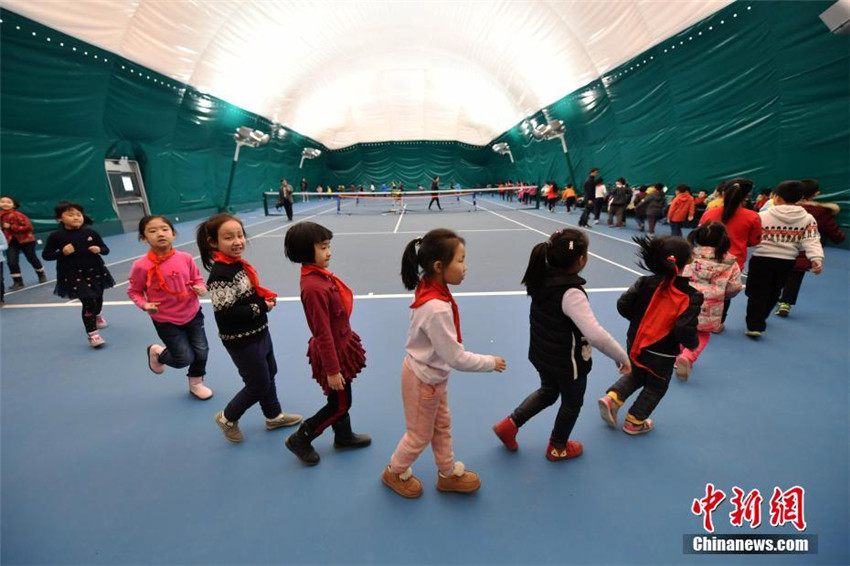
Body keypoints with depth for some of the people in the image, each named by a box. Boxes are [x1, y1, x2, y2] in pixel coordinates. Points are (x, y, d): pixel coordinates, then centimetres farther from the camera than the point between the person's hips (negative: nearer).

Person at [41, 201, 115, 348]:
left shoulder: (90, 233, -1)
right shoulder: (56, 236, -7)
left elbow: (105, 249, 7)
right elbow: (45, 255, -1)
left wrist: (99, 249, -15)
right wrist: (62, 253, -18)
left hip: (95, 270, 4)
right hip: (72, 274, -4)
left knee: (98, 298, 22)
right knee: (88, 302, -13)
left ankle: (97, 316, 56)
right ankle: (92, 334, -6)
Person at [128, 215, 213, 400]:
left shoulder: (185, 258, -9)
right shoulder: (142, 266, -17)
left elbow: (197, 279, 5)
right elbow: (134, 291, -3)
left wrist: (201, 288, -15)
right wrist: (145, 305, -19)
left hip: (192, 314, 3)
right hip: (165, 321, -3)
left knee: (202, 352, 8)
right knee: (185, 358, 1)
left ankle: (196, 383, 38)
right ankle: (156, 352, 35)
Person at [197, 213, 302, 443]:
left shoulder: (238, 264, 2)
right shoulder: (221, 275, -26)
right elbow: (225, 315, -30)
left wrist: (266, 296, -2)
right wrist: (262, 307, -24)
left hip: (258, 333, 9)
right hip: (242, 342, -9)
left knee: (269, 375, 23)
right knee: (259, 385, 7)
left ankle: (274, 416, 44)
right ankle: (228, 418, 33)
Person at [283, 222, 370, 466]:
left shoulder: (319, 275, -2)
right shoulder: (314, 287, -31)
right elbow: (323, 333, -26)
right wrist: (332, 369, -20)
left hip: (340, 346, 9)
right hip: (333, 353, -9)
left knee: (340, 399, 25)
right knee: (340, 404, 10)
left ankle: (343, 436, 46)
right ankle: (299, 439, 27)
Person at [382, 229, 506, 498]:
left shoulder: (429, 289, -11)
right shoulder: (437, 308, -38)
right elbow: (456, 358, -29)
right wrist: (491, 362, -17)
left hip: (433, 374, 8)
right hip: (423, 379, -8)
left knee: (442, 426, 25)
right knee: (420, 435, 17)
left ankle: (449, 474, 47)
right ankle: (395, 473, 44)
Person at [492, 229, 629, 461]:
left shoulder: (543, 278, -10)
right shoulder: (572, 293, -33)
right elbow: (596, 335, -38)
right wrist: (623, 358, -26)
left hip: (542, 355, 7)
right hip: (568, 363, -6)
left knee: (548, 392, 31)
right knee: (572, 403, 22)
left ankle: (509, 424, 33)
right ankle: (558, 448, 44)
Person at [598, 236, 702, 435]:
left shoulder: (645, 283, -11)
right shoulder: (691, 296, -19)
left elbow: (623, 306, -11)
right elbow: (684, 330, -25)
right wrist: (693, 344, -3)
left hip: (635, 345, 4)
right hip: (662, 354, -3)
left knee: (636, 376, 29)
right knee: (656, 387, 21)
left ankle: (611, 399, 11)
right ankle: (634, 422, 31)